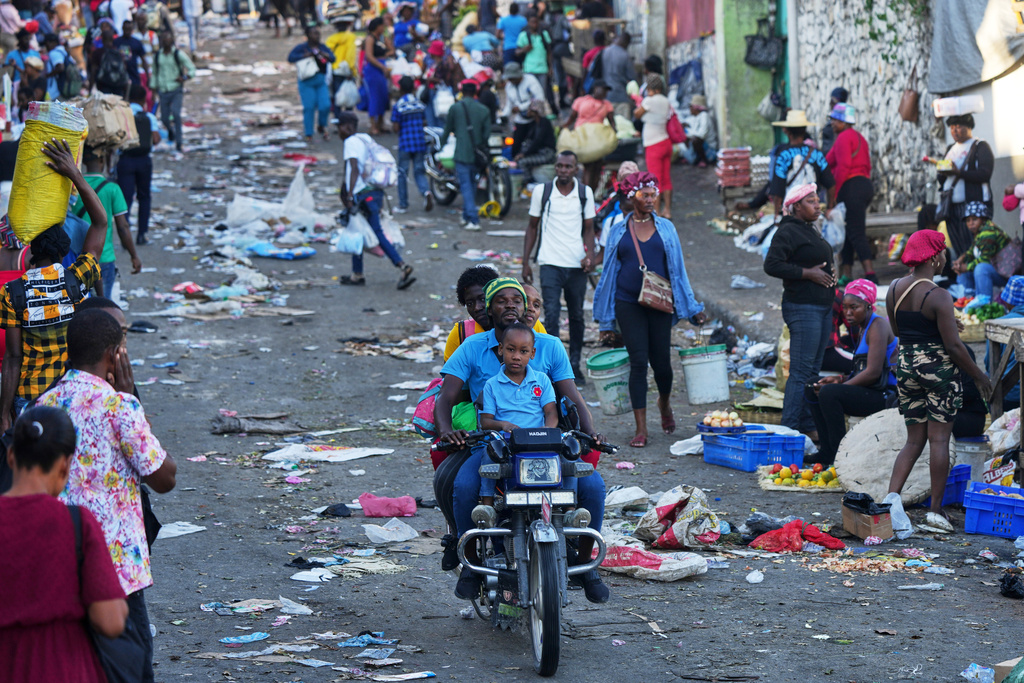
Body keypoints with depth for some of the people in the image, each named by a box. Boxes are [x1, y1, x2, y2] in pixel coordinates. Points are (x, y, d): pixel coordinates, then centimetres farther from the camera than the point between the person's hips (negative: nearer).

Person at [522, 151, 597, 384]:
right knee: (551, 315, -13)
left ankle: (574, 365, 23)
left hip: (577, 265, 2)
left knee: (577, 316, 10)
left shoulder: (585, 193, 4)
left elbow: (588, 228, 9)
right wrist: (526, 262, 6)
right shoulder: (542, 192, 1)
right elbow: (533, 227, 9)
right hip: (550, 262, -2)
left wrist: (590, 253, -10)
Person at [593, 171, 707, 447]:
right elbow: (609, 271, 11)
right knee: (638, 362, -6)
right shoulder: (618, 231, 7)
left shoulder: (666, 228, 8)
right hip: (628, 304, -1)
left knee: (661, 361, 3)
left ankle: (664, 404, 37)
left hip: (660, 304, 1)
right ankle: (641, 429, -2)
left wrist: (691, 308, 8)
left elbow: (677, 269, 11)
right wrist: (606, 317, 10)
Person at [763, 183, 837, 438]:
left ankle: (808, 426, 18)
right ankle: (789, 429, -10)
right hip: (803, 309, -10)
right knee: (801, 372, -11)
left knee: (813, 371, 12)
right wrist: (808, 273, -20)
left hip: (822, 307, 10)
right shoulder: (788, 232, -12)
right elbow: (772, 265, -21)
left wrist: (828, 273, 10)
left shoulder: (810, 231, 19)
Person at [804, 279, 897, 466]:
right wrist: (840, 379, 3)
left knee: (829, 393, -28)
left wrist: (841, 385, -15)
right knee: (812, 391, 11)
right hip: (870, 394, 11)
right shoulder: (863, 327, 17)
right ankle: (827, 452, 5)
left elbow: (873, 373, -21)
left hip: (885, 395, -11)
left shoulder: (878, 326, -14)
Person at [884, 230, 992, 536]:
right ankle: (936, 510, 8)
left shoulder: (894, 289, 2)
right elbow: (953, 345, -16)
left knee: (914, 440, 11)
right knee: (939, 439, 3)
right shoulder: (938, 296, -17)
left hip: (906, 364, 6)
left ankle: (893, 496, -9)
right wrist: (979, 375, -5)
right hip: (939, 367, -6)